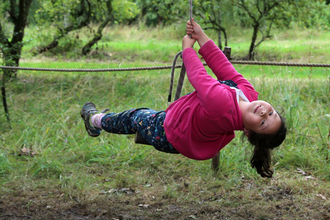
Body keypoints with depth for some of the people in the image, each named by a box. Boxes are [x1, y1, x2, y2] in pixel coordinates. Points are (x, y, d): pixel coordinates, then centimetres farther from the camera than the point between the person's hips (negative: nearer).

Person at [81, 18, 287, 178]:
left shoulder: (221, 103, -50)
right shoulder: (248, 92, -27)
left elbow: (198, 76, -33)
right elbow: (225, 69, -15)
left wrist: (188, 48, -15)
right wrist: (201, 37, -10)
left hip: (167, 136, -5)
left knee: (134, 117, 25)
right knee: (145, 114, 33)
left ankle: (95, 119, 54)